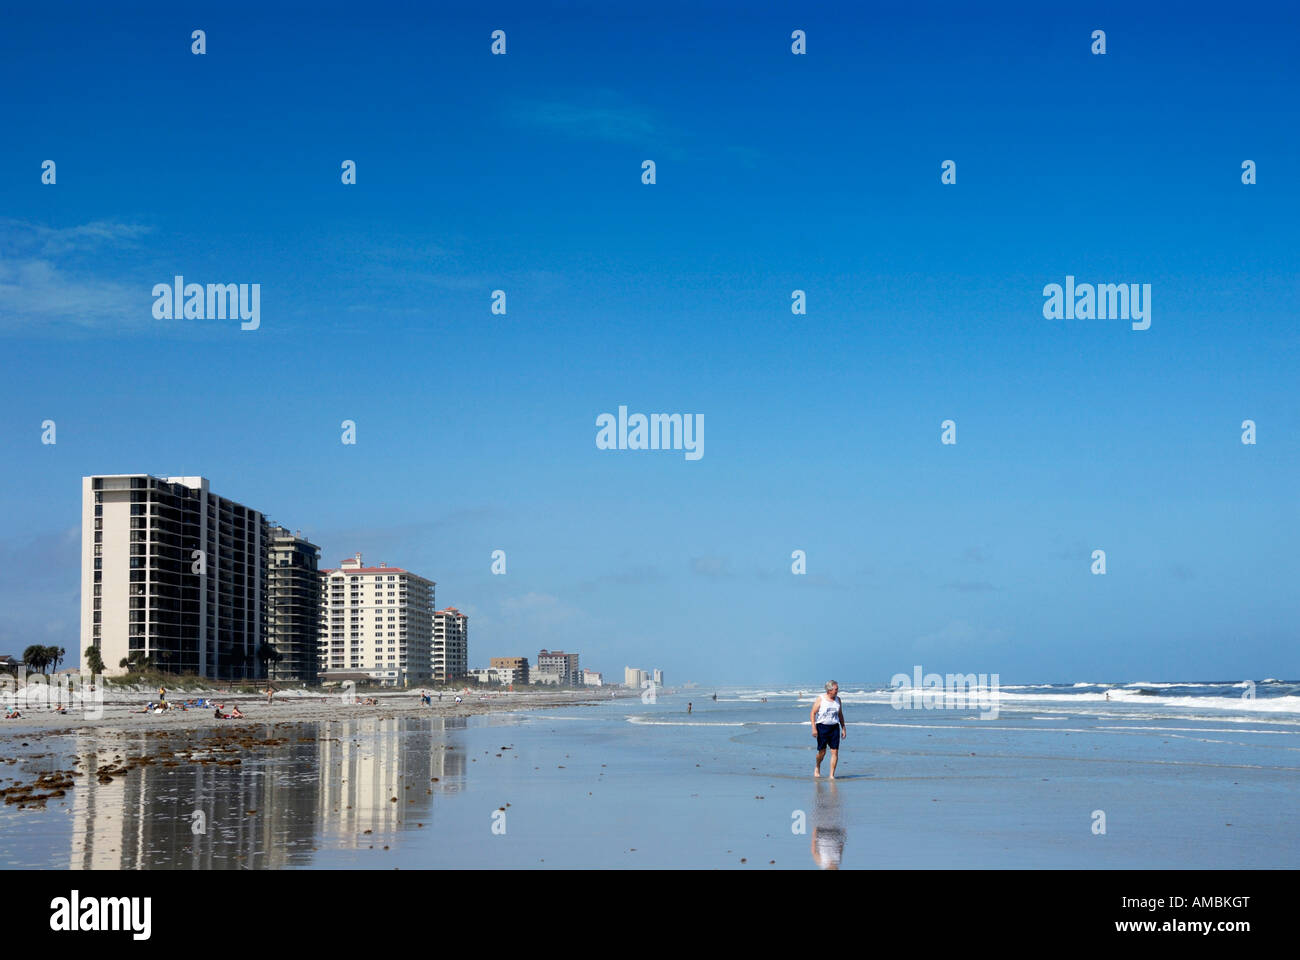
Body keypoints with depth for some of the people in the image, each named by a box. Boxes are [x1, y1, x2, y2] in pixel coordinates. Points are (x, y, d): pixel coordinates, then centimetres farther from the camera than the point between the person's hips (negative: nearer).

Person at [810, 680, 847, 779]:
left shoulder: (837, 699, 7)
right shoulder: (820, 699, -6)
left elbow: (840, 715, 16)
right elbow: (812, 713, -6)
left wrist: (843, 728, 12)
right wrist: (814, 728, -14)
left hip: (834, 727, 3)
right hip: (822, 727, -3)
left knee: (835, 752, -6)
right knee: (822, 752, 2)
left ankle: (832, 775, -1)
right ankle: (817, 767, 33)